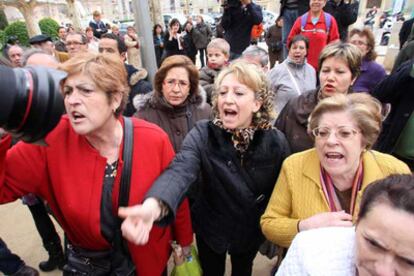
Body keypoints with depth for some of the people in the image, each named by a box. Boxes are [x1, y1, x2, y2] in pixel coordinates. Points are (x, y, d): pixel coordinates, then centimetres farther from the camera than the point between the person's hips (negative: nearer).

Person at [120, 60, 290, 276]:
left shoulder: (276, 142, -19)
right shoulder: (203, 134, -24)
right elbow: (179, 171, -42)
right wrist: (153, 206, -62)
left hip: (251, 232, 2)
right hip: (210, 229, -1)